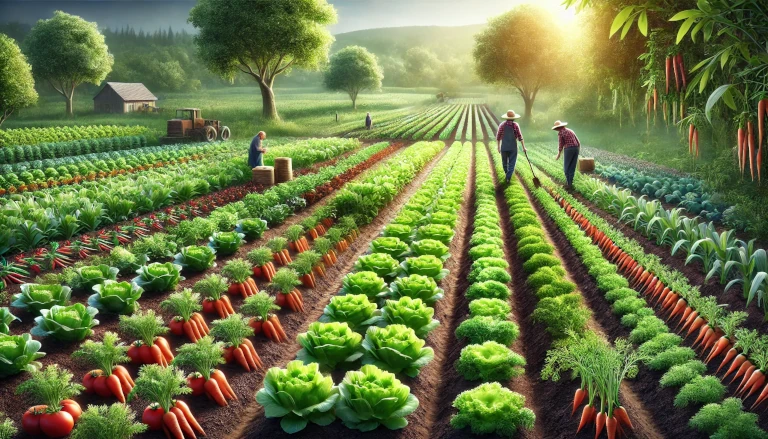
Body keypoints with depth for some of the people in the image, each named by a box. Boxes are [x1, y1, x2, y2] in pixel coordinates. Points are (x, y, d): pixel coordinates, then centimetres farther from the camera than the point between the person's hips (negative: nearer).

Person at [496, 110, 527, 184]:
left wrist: (499, 146, 11)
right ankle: (508, 178, -4)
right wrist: (524, 147, -2)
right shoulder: (515, 125, -8)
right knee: (511, 163, 5)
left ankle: (506, 174, 40)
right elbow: (520, 137, -8)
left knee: (504, 162, 20)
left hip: (504, 147, 2)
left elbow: (498, 137, -1)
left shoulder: (502, 125, -5)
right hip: (513, 147, -2)